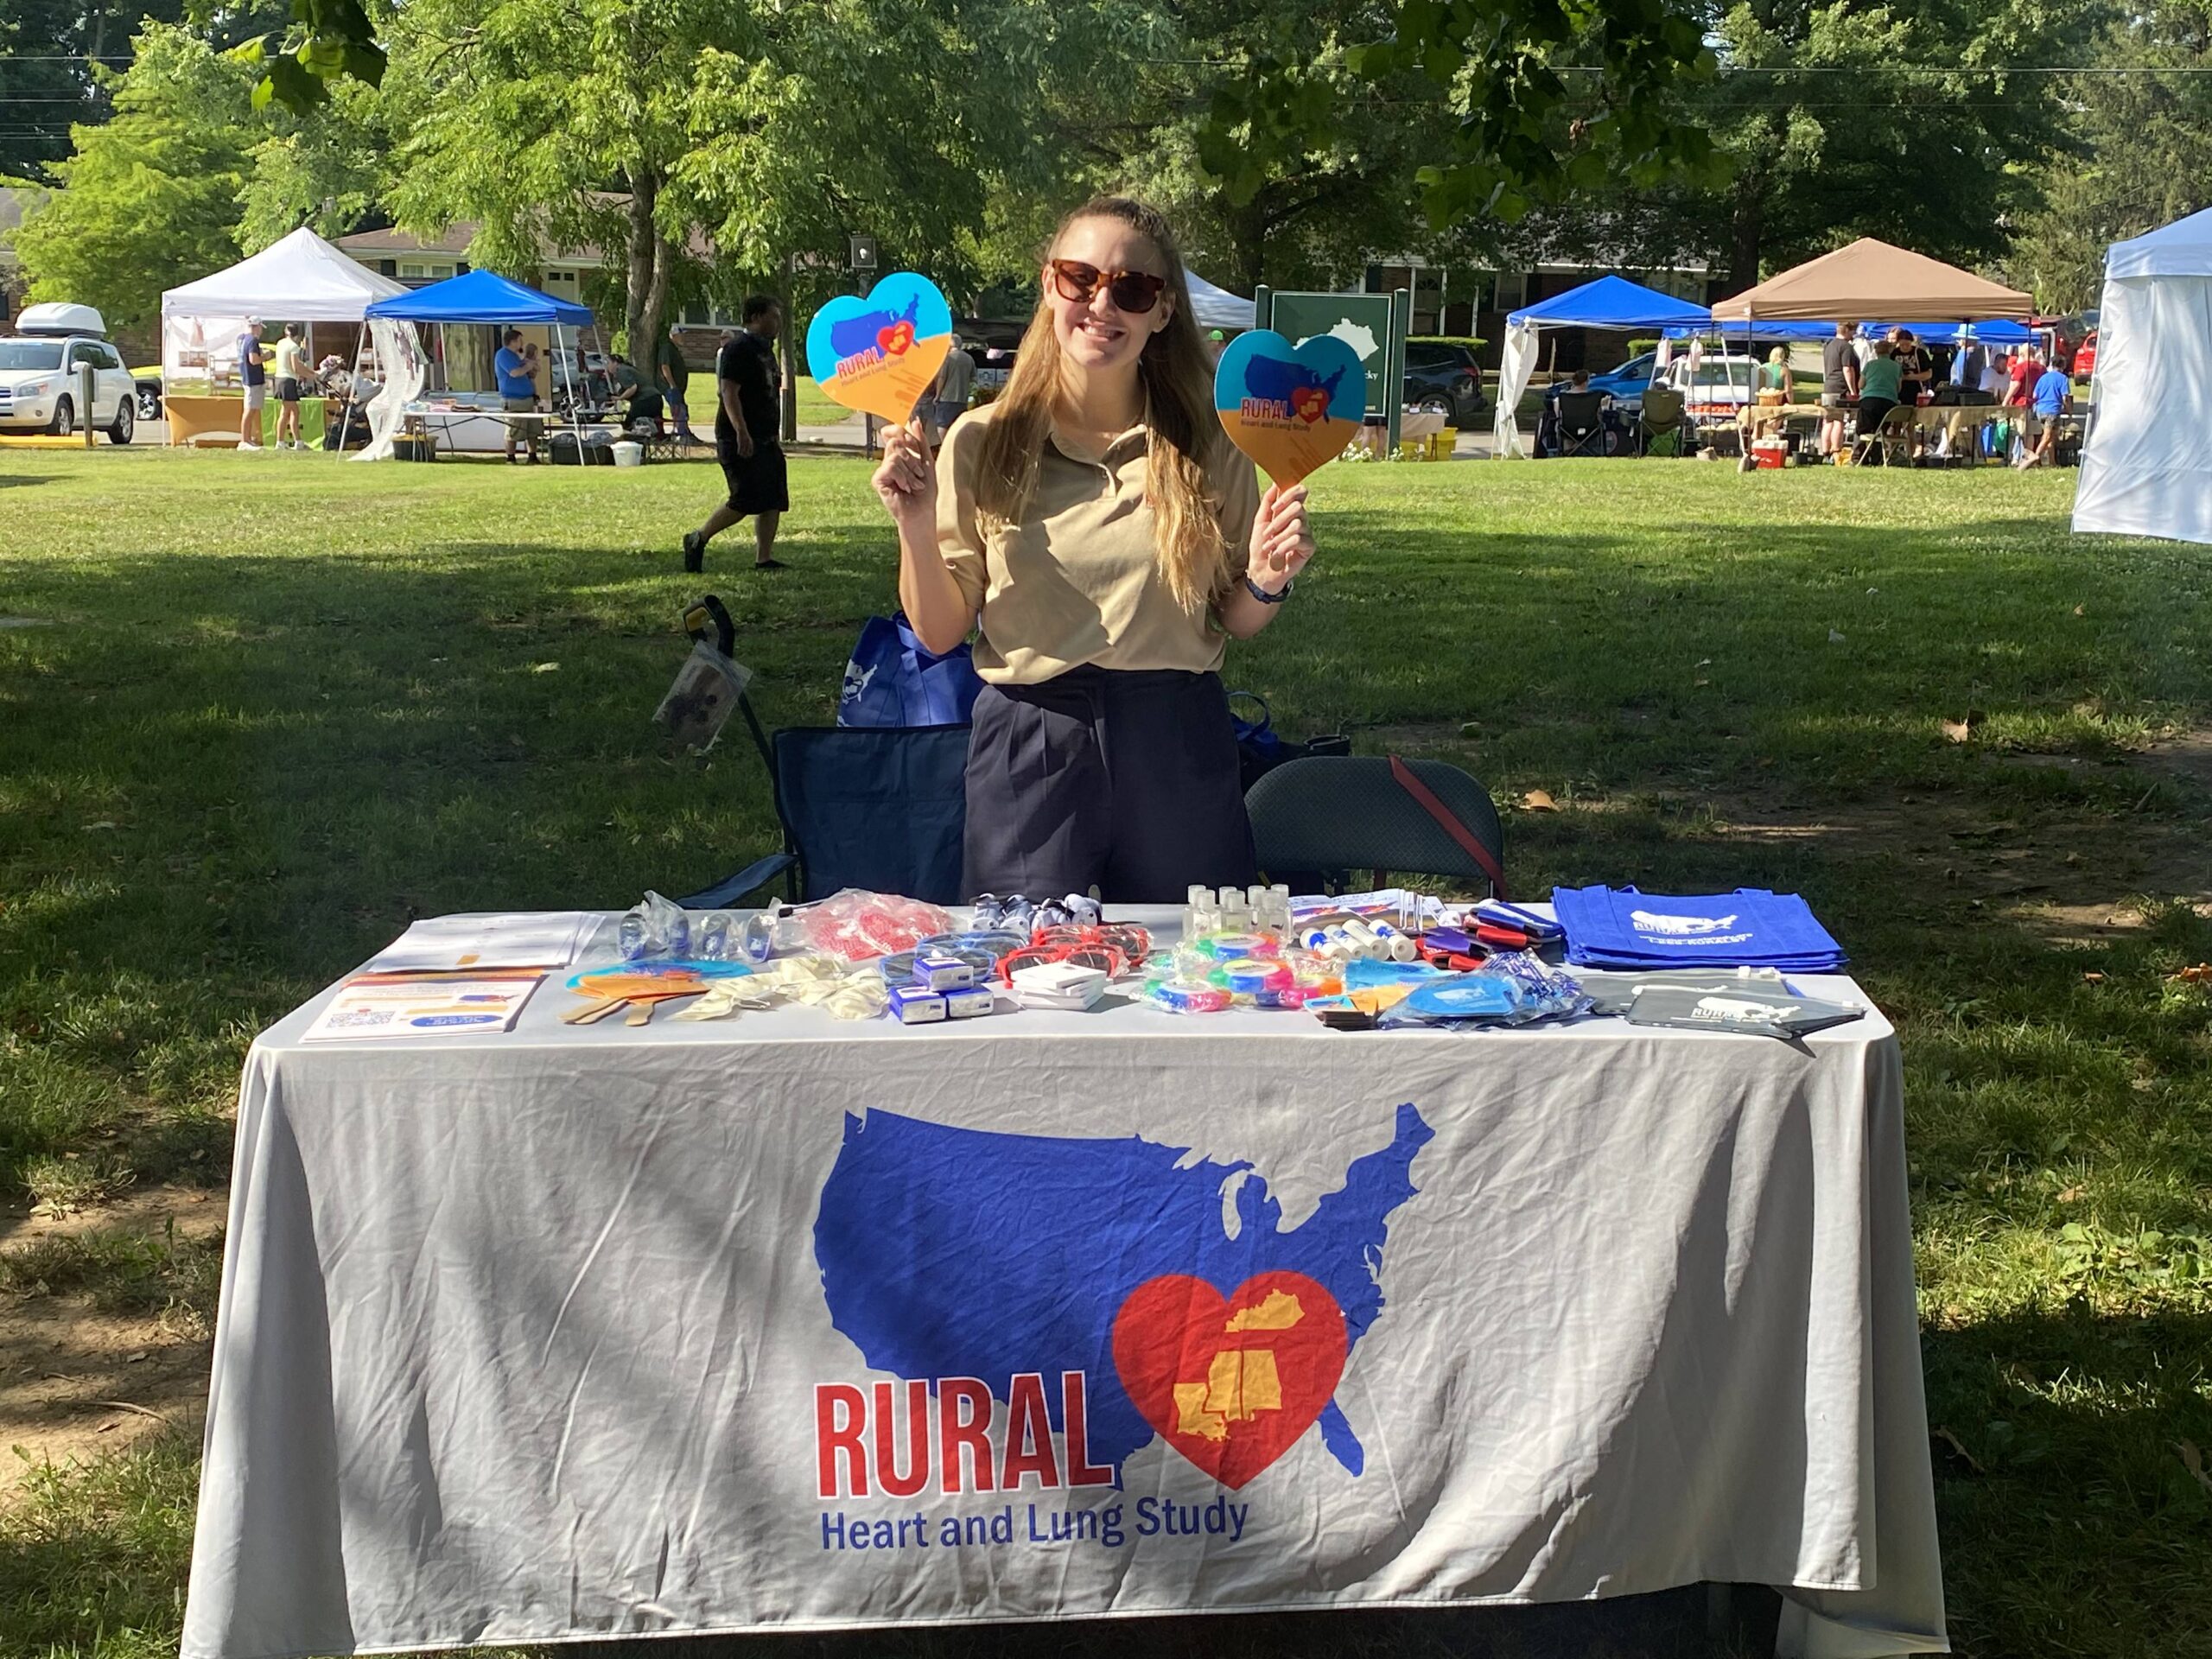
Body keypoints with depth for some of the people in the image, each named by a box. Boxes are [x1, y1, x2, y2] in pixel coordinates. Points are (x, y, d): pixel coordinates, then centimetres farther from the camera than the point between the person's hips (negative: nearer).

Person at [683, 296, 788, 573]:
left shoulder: (765, 348, 19)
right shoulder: (738, 348, -12)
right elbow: (729, 393, -21)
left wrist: (773, 435, 27)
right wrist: (742, 433, -29)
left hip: (765, 438, 10)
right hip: (740, 441, -10)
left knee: (774, 500, 3)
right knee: (745, 500, -13)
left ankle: (764, 558, 7)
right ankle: (698, 539, 3)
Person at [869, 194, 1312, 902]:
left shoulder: (1207, 446, 1)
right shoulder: (983, 443, -2)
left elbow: (1233, 623, 9)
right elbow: (938, 631, 1)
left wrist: (1266, 582, -10)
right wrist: (916, 528, -14)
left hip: (1176, 748, 1)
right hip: (1028, 754, -1)